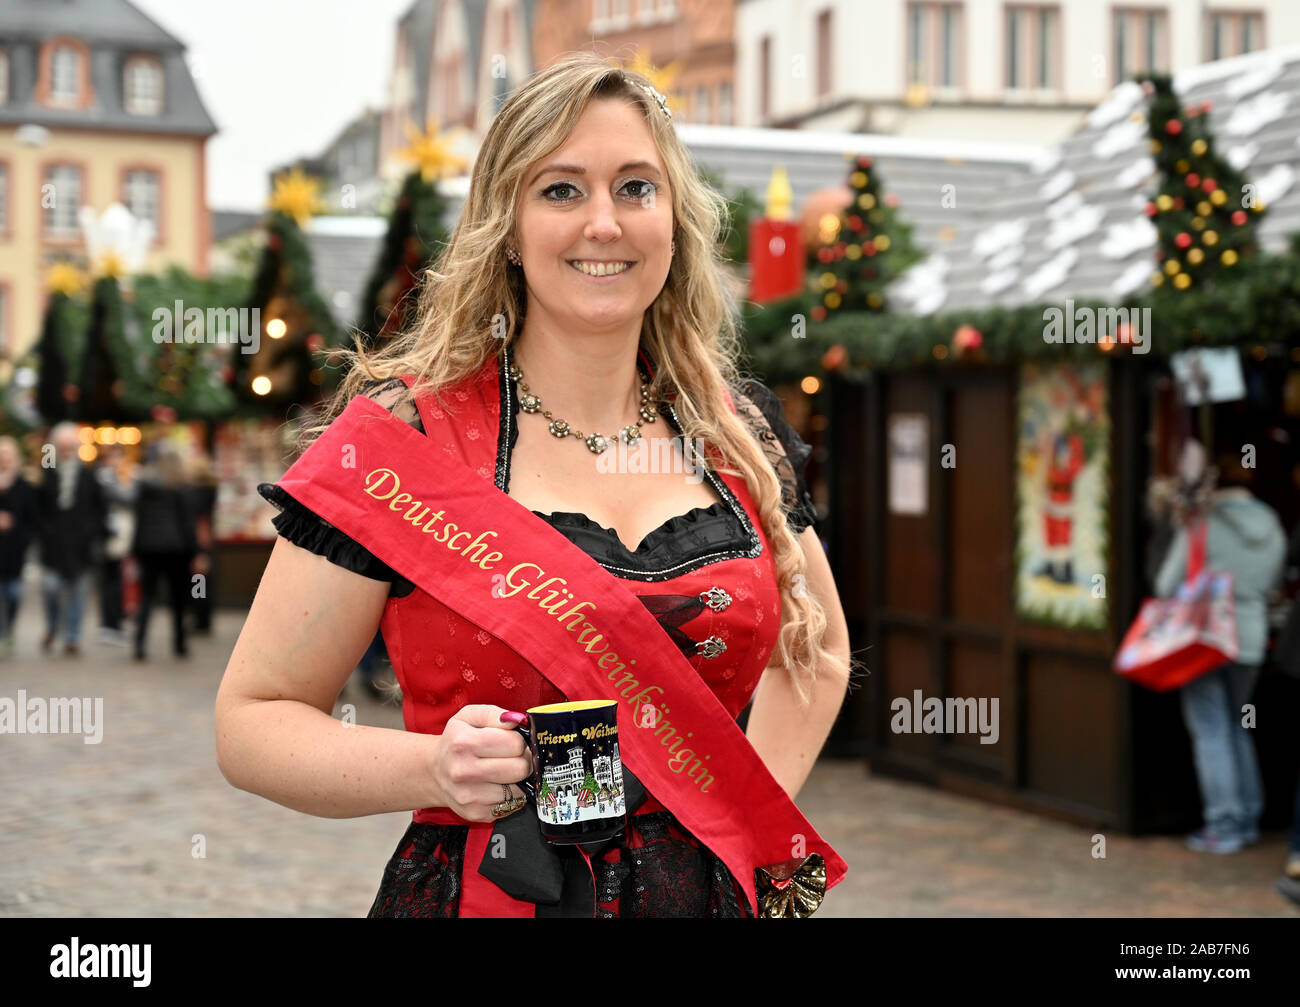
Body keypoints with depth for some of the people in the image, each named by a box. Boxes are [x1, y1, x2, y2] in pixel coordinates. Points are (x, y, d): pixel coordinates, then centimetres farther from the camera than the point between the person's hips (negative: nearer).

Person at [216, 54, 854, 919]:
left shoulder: (741, 434, 2)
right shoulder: (402, 434, -10)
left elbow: (817, 643, 19)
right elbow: (252, 721, -7)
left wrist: (751, 808, 4)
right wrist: (433, 769, -23)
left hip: (714, 895, 4)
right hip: (485, 895, -3)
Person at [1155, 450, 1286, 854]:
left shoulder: (1203, 526, -13)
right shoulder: (1272, 529, 3)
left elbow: (1167, 585, -10)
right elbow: (1273, 584, 12)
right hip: (1251, 639, 5)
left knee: (1211, 733, 0)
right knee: (1236, 728, 19)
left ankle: (1223, 827, 0)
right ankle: (1248, 819, 22)